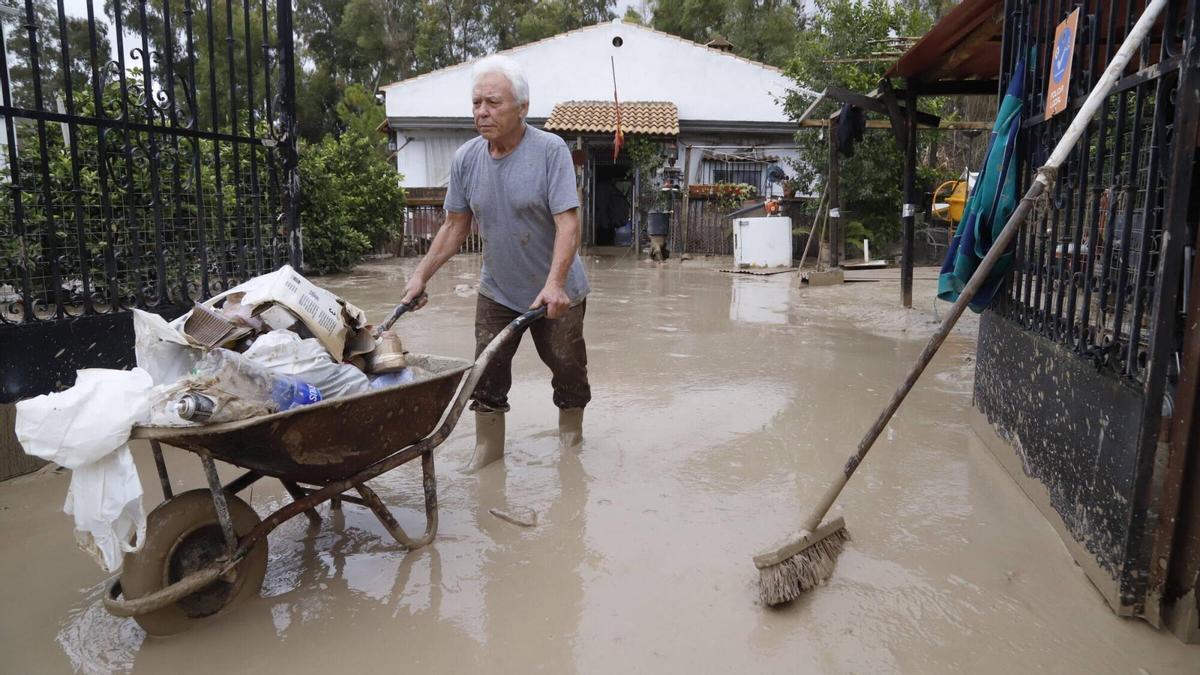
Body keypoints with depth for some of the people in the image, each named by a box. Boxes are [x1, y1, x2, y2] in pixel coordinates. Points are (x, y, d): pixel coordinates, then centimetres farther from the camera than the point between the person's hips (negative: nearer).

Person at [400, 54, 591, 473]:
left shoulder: (551, 150, -18)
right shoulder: (465, 159, -4)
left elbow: (568, 222, -24)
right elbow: (455, 227, 5)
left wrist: (554, 284, -35)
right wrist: (421, 276, 0)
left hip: (556, 293, -3)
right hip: (497, 292, 3)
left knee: (568, 371, 10)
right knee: (486, 375, 3)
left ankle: (571, 439, 34)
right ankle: (487, 452, 19)